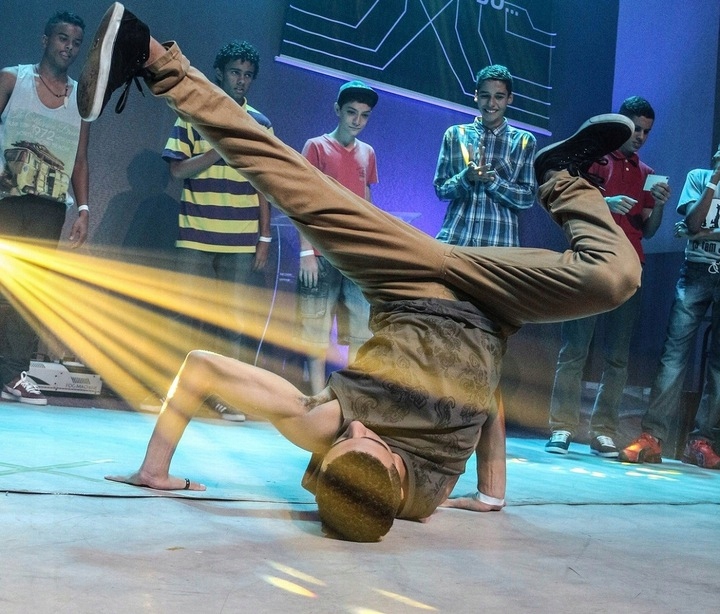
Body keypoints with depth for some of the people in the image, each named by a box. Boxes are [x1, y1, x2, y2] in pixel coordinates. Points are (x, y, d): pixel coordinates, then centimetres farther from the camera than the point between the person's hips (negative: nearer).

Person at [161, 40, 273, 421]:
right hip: (196, 236, -1)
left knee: (237, 317, -1)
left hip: (242, 240, 1)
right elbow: (179, 169, -4)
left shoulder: (261, 125, 11)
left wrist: (265, 237, 4)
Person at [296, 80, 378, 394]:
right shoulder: (316, 147, 0)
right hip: (322, 254, -4)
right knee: (316, 328, -1)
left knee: (362, 328, 5)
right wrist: (306, 251, -11)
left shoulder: (368, 153, 12)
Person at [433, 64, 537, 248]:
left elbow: (528, 198, 2)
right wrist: (466, 177, -13)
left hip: (500, 241, -1)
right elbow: (440, 189, 7)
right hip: (454, 237, 1)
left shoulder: (524, 141, 5)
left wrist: (491, 179, -12)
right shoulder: (455, 134, 8)